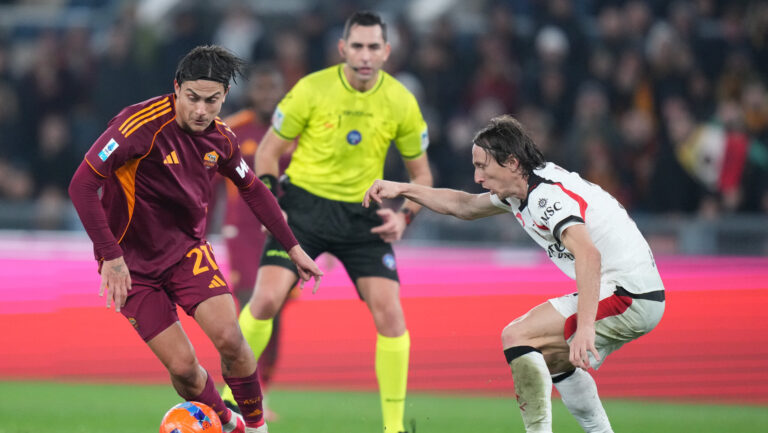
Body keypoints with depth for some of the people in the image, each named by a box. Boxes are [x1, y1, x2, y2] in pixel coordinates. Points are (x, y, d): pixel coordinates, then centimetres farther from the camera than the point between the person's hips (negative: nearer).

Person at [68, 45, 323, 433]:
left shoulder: (220, 138, -5)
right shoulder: (142, 125, -25)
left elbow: (252, 189, 15)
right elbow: (82, 186, -26)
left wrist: (292, 248, 16)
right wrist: (111, 257, -28)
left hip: (188, 248, 4)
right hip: (133, 263, -4)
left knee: (229, 338, -16)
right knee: (182, 365, -10)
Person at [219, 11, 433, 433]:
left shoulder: (400, 102, -5)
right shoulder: (312, 90, -11)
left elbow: (420, 173, 7)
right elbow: (269, 149, 1)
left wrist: (405, 216, -11)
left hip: (362, 213, 2)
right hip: (304, 203, -2)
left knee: (390, 315, -11)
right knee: (266, 298, -17)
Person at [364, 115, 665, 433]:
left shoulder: (548, 196, -20)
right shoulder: (522, 190, 12)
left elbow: (588, 255, -36)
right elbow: (464, 206, 30)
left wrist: (586, 327, -45)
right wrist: (402, 189, 25)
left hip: (628, 297, -10)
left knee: (516, 337, -11)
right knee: (554, 361, 27)